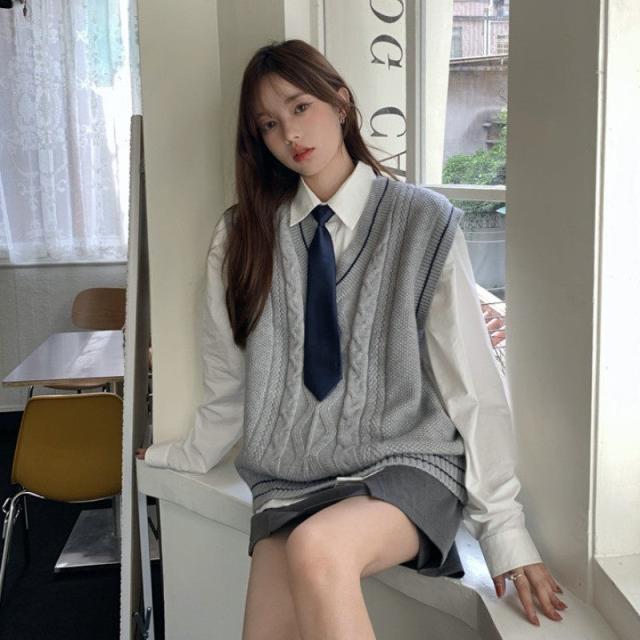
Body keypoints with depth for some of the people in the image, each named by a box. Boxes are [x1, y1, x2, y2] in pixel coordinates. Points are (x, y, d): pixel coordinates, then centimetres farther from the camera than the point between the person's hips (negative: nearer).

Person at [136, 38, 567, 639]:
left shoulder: (423, 221, -4)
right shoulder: (242, 235, 6)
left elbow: (472, 383, -5)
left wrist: (505, 528, -7)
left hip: (407, 466, -3)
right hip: (290, 482, 3)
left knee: (316, 549, -34)